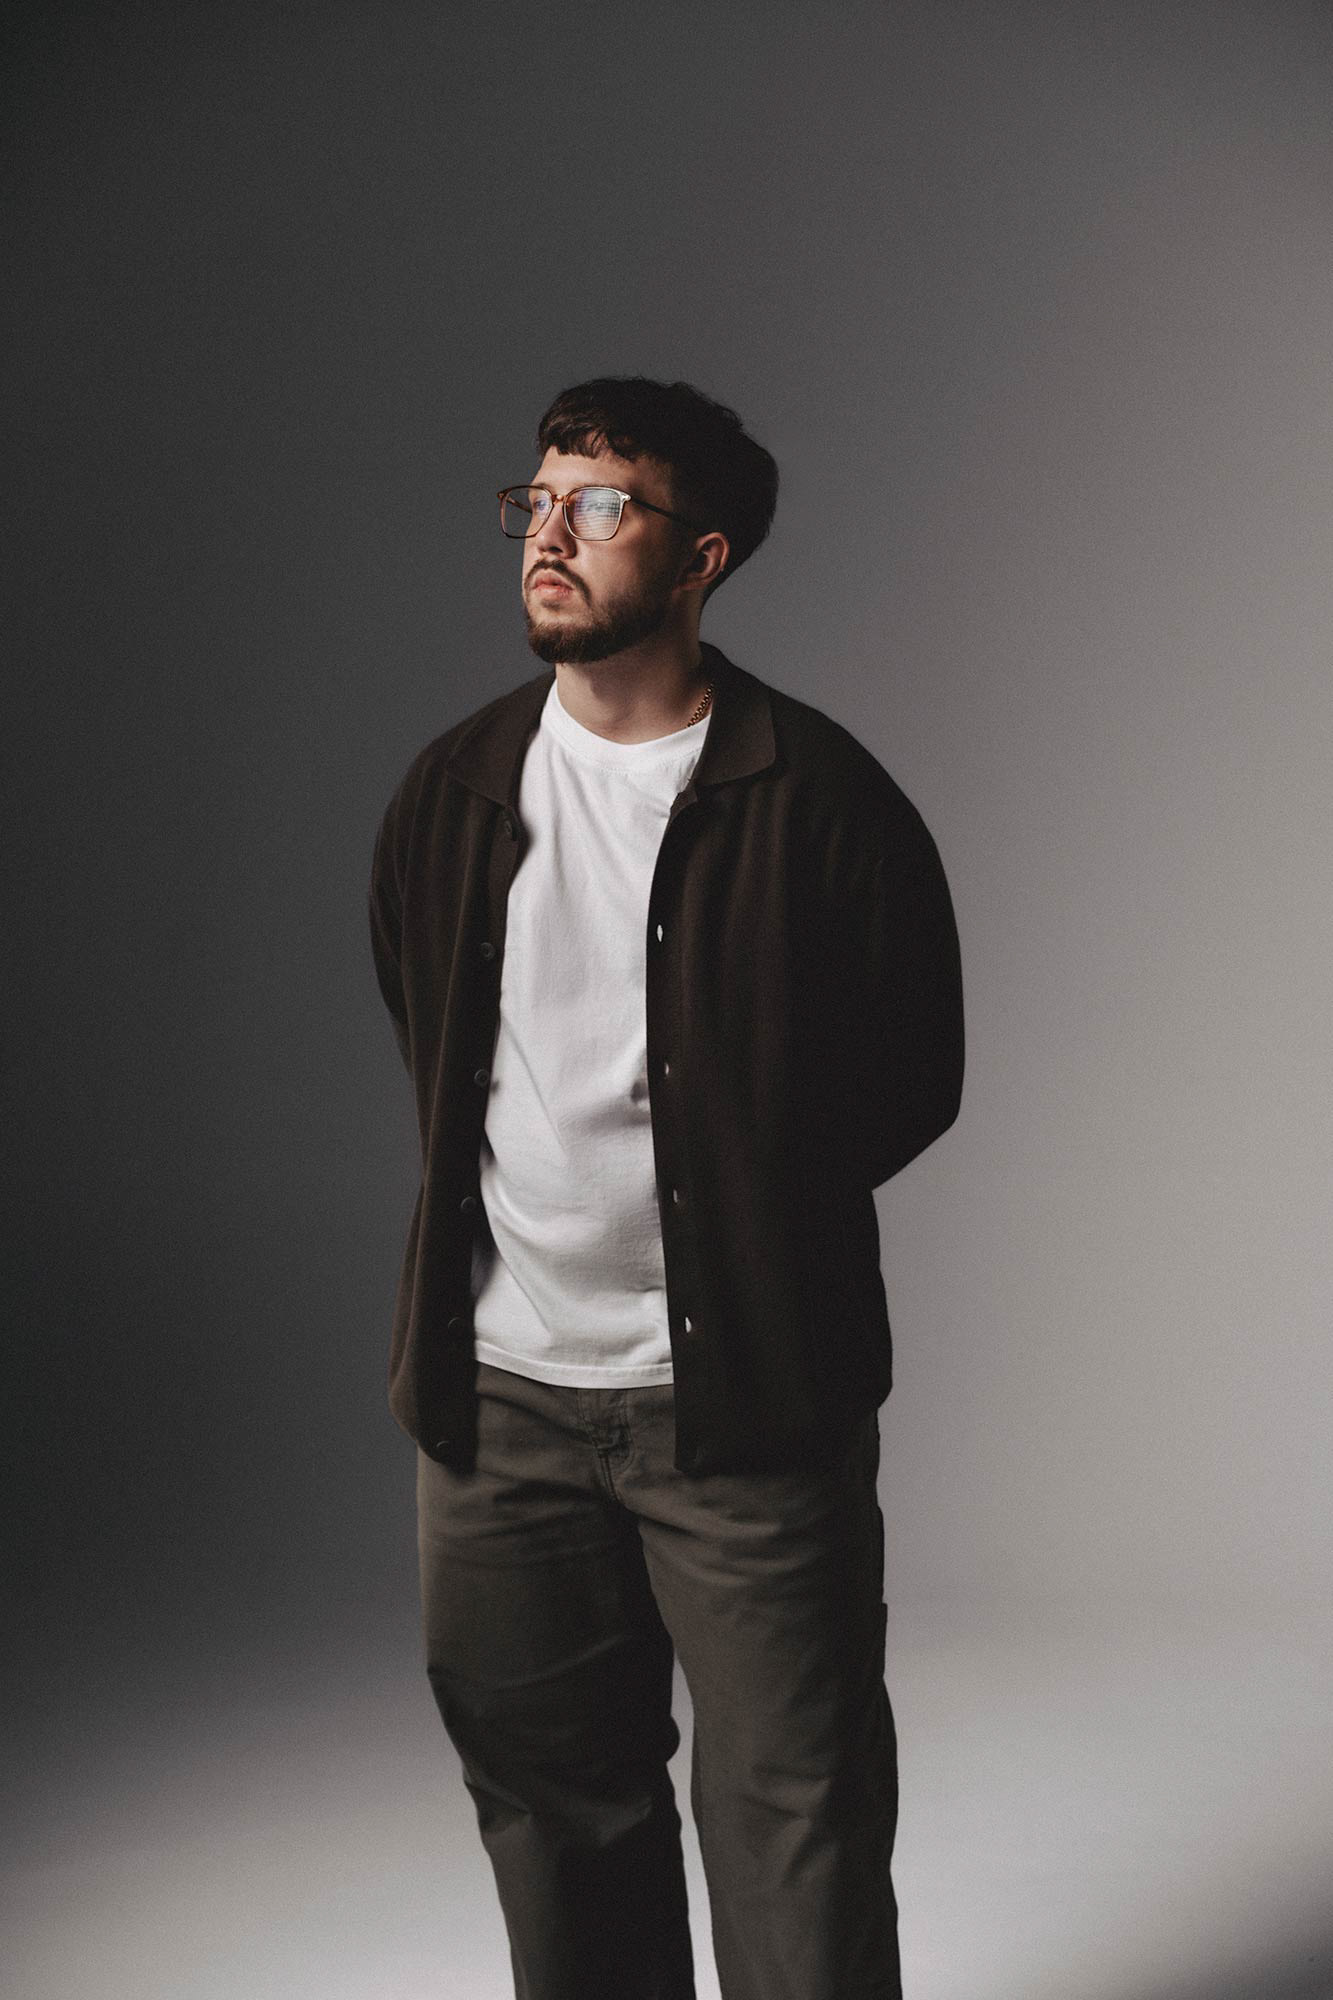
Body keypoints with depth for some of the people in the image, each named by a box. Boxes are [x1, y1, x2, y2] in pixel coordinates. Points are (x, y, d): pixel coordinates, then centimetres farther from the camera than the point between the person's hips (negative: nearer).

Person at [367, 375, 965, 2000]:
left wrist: (744, 1216, 2)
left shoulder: (819, 797, -8)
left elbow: (911, 1075, -1)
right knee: (552, 1802, 16)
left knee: (793, 1826, 2)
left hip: (740, 1395, -4)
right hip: (498, 1387, 5)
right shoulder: (451, 791, 6)